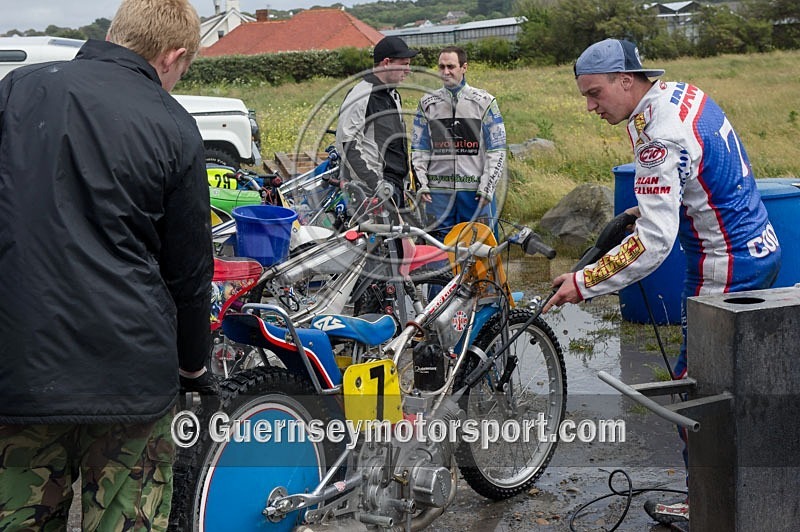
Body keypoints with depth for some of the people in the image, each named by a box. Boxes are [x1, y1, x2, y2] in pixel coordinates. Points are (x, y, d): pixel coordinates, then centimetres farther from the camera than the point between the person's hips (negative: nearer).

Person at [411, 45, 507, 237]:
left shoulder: (485, 102, 3)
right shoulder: (427, 103, 9)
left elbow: (497, 150, 1)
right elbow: (418, 148, 12)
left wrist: (488, 186, -6)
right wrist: (421, 183, 2)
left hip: (475, 190, -2)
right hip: (438, 190, 2)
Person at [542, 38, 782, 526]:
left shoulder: (660, 138, -25)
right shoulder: (685, 93, 5)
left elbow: (654, 243, -28)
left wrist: (583, 284, -24)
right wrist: (656, 206, 17)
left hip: (726, 268, -10)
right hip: (763, 249, 10)